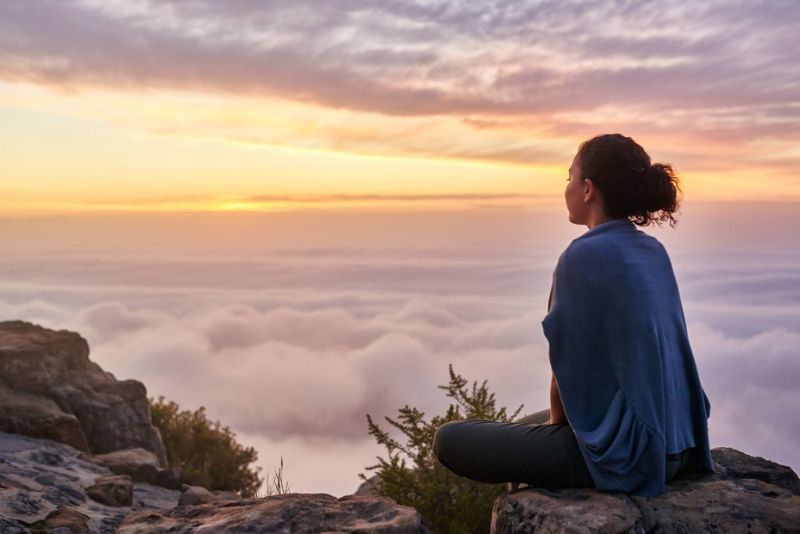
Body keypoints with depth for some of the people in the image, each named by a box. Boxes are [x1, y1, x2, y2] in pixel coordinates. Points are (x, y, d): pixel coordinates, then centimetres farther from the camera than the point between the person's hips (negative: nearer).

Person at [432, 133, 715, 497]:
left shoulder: (583, 256, -19)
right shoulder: (654, 252, 6)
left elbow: (568, 366, -15)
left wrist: (556, 421, 5)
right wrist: (558, 419, 16)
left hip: (618, 448, -8)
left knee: (449, 440, 2)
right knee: (526, 426, 31)